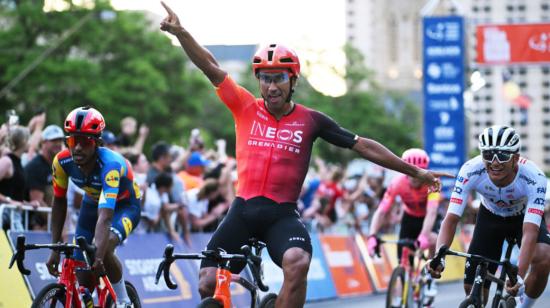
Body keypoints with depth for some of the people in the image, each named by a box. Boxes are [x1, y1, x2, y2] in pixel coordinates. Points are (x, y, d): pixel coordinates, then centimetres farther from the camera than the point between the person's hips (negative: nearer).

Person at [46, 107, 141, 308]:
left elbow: (105, 217, -48)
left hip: (124, 206, -5)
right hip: (92, 203, 5)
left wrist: (99, 257, -59)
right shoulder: (62, 161, -25)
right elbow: (59, 202, -10)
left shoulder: (110, 165, -39)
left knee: (105, 250, -32)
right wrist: (55, 249, -13)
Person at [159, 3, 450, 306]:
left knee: (297, 263, -33)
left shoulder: (311, 120, 4)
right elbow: (211, 68, -3)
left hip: (282, 214, -1)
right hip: (243, 210, 2)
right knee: (207, 283, -10)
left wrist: (415, 172, 8)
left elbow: (364, 146, 7)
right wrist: (181, 33, -17)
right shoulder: (246, 107, 5)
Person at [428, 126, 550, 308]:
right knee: (473, 289, -8)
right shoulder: (470, 171, -34)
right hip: (490, 217, 2)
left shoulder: (533, 178, -38)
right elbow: (451, 219, -34)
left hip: (524, 217, -2)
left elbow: (530, 232, -44)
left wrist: (519, 276, -58)